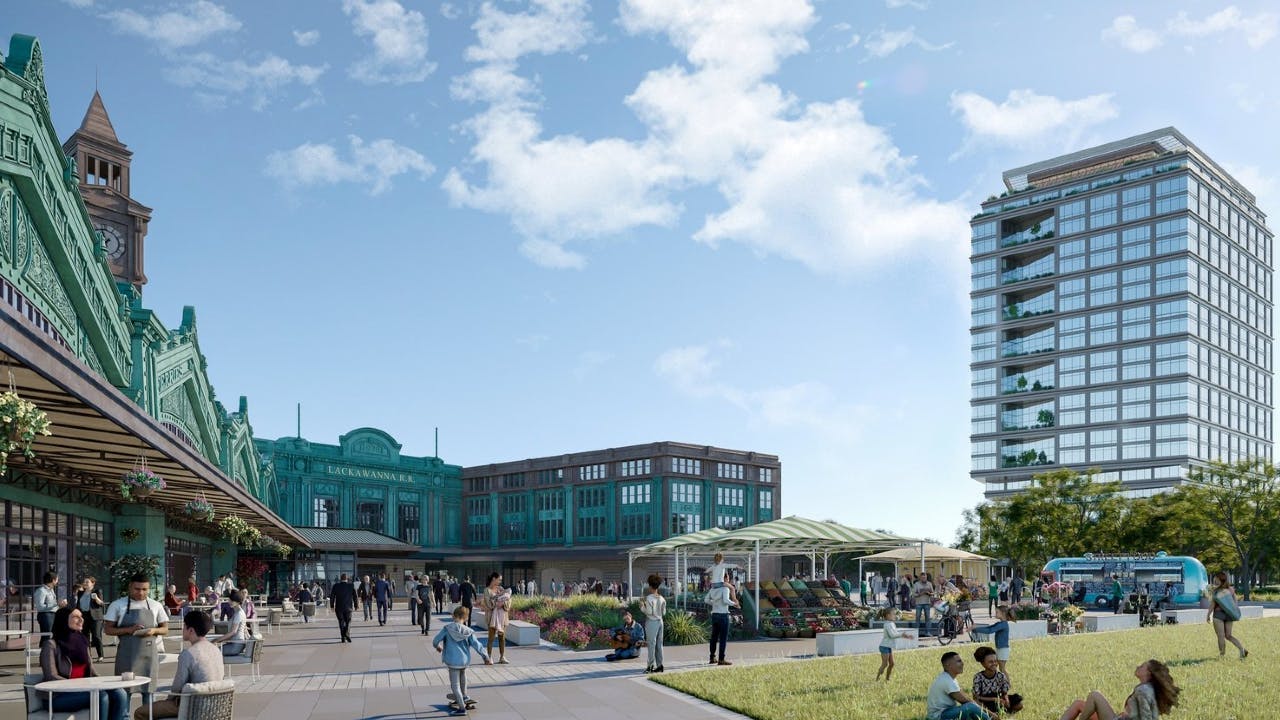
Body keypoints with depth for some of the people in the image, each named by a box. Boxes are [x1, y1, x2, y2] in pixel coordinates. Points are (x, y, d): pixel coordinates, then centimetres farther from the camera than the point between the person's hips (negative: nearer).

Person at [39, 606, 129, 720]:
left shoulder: (82, 642, 18)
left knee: (120, 694, -22)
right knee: (101, 696, -32)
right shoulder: (51, 645, -3)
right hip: (60, 697, -6)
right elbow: (51, 677, -12)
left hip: (84, 691, 6)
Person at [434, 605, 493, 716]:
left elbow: (435, 641, -6)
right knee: (462, 675, 33)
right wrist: (486, 658, 7)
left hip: (452, 661, -3)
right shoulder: (468, 632, -6)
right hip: (465, 660, 3)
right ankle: (464, 696, 47)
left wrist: (437, 647, 19)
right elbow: (478, 646, -4)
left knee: (455, 684, 6)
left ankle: (462, 708, 5)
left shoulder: (447, 628, -10)